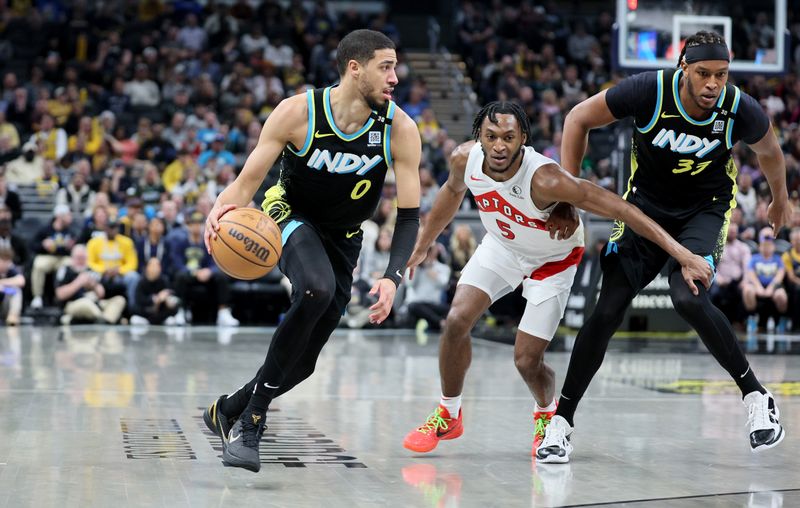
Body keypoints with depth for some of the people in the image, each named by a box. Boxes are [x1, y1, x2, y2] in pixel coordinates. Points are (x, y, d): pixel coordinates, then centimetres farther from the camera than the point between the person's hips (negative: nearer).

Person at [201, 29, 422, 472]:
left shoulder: (400, 129, -18)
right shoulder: (298, 112, -22)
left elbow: (409, 214, -15)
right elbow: (248, 179, -19)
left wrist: (393, 277, -30)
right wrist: (221, 210, -41)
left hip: (343, 237, 4)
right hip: (290, 217, -3)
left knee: (303, 361, 1)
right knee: (317, 289, -36)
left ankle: (228, 411, 30)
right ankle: (252, 418, -24)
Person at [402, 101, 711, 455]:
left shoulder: (545, 180, -40)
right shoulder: (465, 159, -23)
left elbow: (621, 208, -39)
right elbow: (453, 192, 2)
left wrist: (682, 254, -43)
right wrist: (421, 247, 13)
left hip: (553, 260, -4)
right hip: (501, 245, 4)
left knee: (526, 361, -7)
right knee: (456, 321, -13)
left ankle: (547, 413, 30)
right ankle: (448, 415, 10)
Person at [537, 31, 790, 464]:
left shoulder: (741, 110, -20)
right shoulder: (649, 91, -24)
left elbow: (769, 151, 5)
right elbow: (579, 118, -9)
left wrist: (780, 198, 22)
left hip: (706, 209, -1)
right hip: (646, 203, 1)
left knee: (688, 299, -27)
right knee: (608, 310, -7)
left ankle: (756, 397, -8)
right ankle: (561, 420, 4)